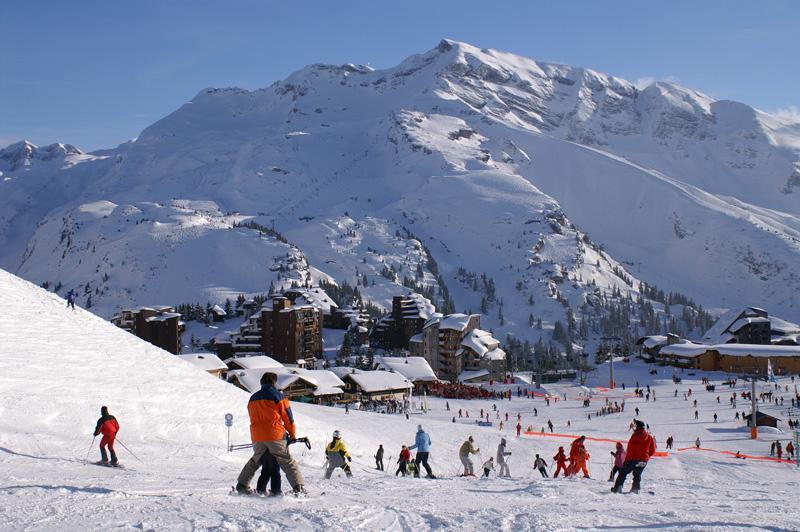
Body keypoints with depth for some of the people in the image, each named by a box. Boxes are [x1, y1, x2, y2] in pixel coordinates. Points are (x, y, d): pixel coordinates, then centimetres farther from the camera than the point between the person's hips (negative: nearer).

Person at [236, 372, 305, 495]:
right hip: (275, 436, -4)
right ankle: (298, 486, -10)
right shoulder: (277, 396, -3)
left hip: (257, 437, 5)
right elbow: (287, 416, -1)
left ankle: (242, 484, 21)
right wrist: (292, 434, 9)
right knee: (287, 461, 0)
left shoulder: (253, 398, 13)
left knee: (255, 461, 24)